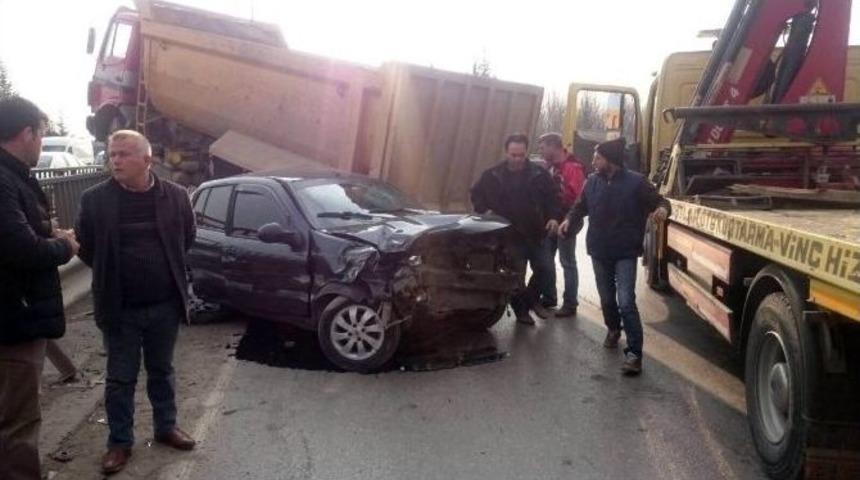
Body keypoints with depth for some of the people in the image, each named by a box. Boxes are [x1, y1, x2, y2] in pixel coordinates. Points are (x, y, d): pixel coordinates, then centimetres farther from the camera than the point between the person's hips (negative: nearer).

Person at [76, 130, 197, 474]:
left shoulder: (176, 196, -4)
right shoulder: (95, 199, -8)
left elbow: (187, 238, 10)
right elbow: (85, 246, 2)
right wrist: (112, 275, 6)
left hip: (165, 304, 1)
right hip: (119, 307, -1)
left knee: (161, 371, 17)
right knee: (120, 378, 9)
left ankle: (166, 428, 34)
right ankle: (120, 442, 24)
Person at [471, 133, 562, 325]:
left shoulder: (539, 174, -3)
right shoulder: (493, 175, -3)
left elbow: (552, 197, 5)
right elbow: (477, 193, 10)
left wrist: (554, 217, -10)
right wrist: (484, 211, -5)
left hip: (534, 233, 1)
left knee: (544, 267, 1)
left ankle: (531, 299, 26)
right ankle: (521, 308, 21)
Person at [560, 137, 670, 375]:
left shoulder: (636, 182, -10)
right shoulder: (592, 182, 3)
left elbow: (659, 201, -3)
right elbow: (580, 207, 16)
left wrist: (663, 209, -27)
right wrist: (569, 220, -4)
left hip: (625, 253, -4)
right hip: (599, 251, 5)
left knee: (626, 302, -13)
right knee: (606, 298, 18)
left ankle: (634, 353, -9)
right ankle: (613, 329, 46)